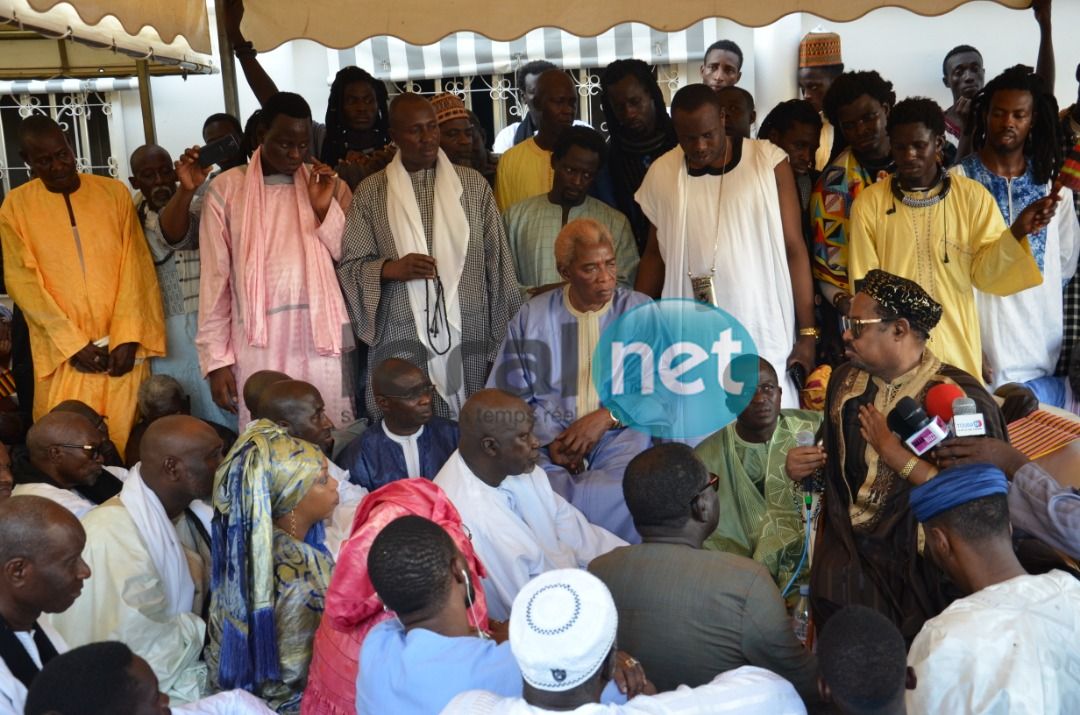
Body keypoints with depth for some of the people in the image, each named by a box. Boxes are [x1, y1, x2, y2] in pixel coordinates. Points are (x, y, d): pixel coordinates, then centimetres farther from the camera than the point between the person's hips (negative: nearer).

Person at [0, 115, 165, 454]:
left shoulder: (114, 192, 4)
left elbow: (135, 266, 1)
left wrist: (128, 336, -9)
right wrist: (73, 343, -9)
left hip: (122, 342, 1)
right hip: (62, 349, 0)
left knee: (125, 434, 2)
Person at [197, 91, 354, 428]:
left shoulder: (329, 185, 9)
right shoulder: (227, 188, 3)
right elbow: (215, 277, 3)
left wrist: (325, 209, -6)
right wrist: (217, 358, 0)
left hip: (321, 343, 2)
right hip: (259, 348, -1)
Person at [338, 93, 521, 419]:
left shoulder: (473, 184, 7)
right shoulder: (371, 192, 5)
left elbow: (497, 262, 8)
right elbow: (349, 266, 5)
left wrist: (508, 335, 5)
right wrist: (392, 268, -14)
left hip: (468, 337, 1)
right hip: (402, 343, -1)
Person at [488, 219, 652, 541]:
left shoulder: (641, 312, 10)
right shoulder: (532, 317, 12)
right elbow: (508, 393, 7)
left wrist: (607, 416, -12)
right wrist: (550, 439, -10)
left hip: (621, 432, -1)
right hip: (548, 437, 1)